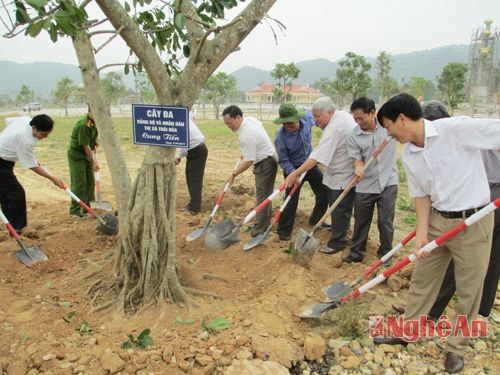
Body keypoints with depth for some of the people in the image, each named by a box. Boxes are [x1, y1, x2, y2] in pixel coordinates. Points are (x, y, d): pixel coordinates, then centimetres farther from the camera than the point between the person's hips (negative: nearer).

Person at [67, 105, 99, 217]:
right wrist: (94, 162, -20)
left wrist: (95, 141, 6)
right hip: (76, 155, -8)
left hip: (87, 154, 9)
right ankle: (75, 209, 4)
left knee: (90, 182, 10)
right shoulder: (83, 124, -27)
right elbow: (86, 146, -24)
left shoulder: (94, 121, -1)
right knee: (79, 182, -6)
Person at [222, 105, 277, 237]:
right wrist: (244, 152, 22)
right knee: (264, 195, 17)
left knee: (262, 196, -6)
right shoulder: (250, 119, 0)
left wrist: (233, 174, -14)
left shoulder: (246, 135, -28)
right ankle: (264, 224, 29)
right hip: (266, 160, 10)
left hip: (265, 165, -10)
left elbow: (248, 161, -25)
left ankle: (259, 231, -1)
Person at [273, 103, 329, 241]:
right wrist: (293, 174, -33)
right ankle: (283, 231, 12)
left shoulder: (306, 120, -16)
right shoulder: (280, 137, -27)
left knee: (325, 193, 12)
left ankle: (316, 219, 35)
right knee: (291, 202, -6)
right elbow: (284, 161, -19)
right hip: (293, 168, -5)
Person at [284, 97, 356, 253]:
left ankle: (337, 243, 10)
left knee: (339, 210, -1)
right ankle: (341, 233, 40)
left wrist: (295, 174, -34)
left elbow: (316, 158, -34)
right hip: (347, 171, 10)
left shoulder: (333, 130, -28)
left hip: (343, 176, -10)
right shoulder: (343, 114, 3)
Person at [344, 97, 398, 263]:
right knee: (361, 221, 13)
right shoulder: (353, 137, -5)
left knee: (385, 221, 5)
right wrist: (358, 168, -32)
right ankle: (356, 252, 31)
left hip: (388, 182, -1)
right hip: (365, 185, 1)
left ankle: (385, 254, 26)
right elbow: (356, 158, -9)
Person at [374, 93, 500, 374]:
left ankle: (457, 347, 29)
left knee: (469, 290, 9)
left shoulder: (457, 128, -19)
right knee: (422, 280, 15)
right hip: (437, 221, 6)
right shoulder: (409, 156, 1)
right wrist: (422, 232, -7)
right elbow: (421, 195, 4)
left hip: (474, 222, -5)